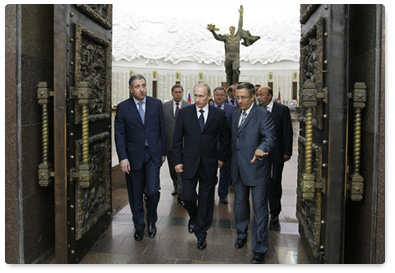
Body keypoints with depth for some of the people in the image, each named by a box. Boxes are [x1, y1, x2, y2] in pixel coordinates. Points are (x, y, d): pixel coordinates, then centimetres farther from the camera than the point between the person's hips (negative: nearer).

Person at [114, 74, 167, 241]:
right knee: (135, 194, 10)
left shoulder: (156, 104, 3)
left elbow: (162, 129, 7)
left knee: (152, 191, -8)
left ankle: (152, 220, 20)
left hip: (153, 154, 0)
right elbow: (119, 135, -3)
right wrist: (123, 158, -10)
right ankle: (139, 226, 29)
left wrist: (163, 152, 8)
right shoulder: (123, 107, -2)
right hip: (133, 156, 0)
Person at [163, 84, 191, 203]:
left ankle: (181, 194, -1)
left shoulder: (189, 106, -1)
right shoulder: (165, 106, 4)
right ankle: (176, 186, 40)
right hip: (170, 142, 3)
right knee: (172, 168, 16)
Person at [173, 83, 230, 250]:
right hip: (189, 162, 1)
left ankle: (201, 233, 23)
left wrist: (221, 158, 4)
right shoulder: (184, 113, -1)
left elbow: (225, 138, 9)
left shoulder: (218, 114, -2)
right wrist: (177, 161, -2)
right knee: (187, 196, 1)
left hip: (209, 164, 0)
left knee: (206, 200, 7)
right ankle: (193, 217, 35)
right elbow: (177, 139, 2)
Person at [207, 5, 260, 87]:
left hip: (236, 56, -1)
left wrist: (241, 14, 7)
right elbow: (217, 37, -5)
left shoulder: (238, 36, 12)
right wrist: (212, 31, -23)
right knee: (229, 73, 3)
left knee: (235, 70, -22)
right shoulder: (226, 37, 9)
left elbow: (240, 26, 10)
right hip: (228, 56, 1)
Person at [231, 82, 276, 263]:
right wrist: (232, 161, 13)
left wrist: (261, 149, -45)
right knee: (240, 204, 21)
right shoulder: (235, 114, 10)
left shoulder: (262, 115, -12)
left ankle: (259, 249, 13)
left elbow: (270, 136, -25)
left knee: (260, 208, 1)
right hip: (238, 169, 7)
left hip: (256, 168, -6)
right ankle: (241, 234, 43)